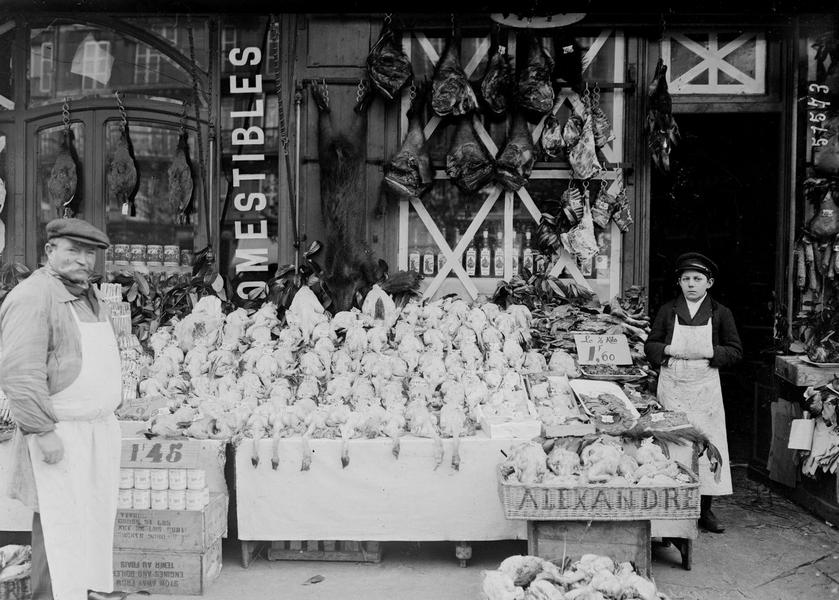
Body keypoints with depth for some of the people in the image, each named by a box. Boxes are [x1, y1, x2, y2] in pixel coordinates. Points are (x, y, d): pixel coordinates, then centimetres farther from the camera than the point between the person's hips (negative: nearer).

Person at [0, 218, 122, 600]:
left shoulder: (89, 295, 16)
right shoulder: (32, 297, -14)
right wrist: (43, 430, -22)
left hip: (99, 429, 9)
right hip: (58, 433, -9)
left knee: (97, 515, 15)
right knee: (61, 525, -3)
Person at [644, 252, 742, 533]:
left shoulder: (721, 313, 5)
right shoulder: (667, 310, 6)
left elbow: (736, 351, 4)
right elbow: (650, 346, 9)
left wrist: (709, 352, -12)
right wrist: (669, 350, -10)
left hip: (705, 386, 0)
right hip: (672, 386, 0)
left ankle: (705, 509, 10)